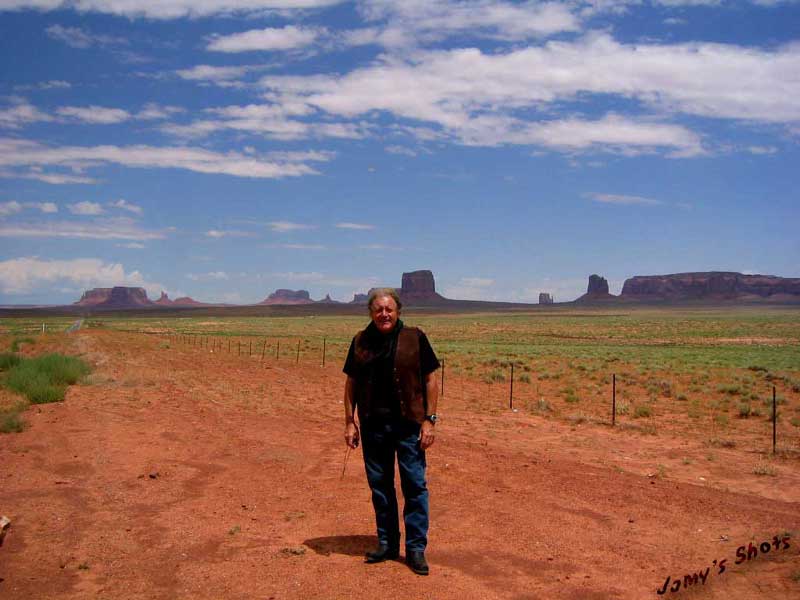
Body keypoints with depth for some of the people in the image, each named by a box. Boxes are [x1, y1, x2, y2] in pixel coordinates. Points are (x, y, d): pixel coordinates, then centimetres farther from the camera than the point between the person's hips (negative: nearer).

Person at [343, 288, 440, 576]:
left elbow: (430, 380, 0)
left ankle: (416, 548, 10)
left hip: (409, 424, -3)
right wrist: (349, 422, 4)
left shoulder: (414, 338, -2)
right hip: (373, 425, 3)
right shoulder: (361, 341, 5)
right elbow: (351, 383, 10)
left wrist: (429, 419, -6)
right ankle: (387, 543, 25)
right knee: (379, 486, 11)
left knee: (415, 485, 0)